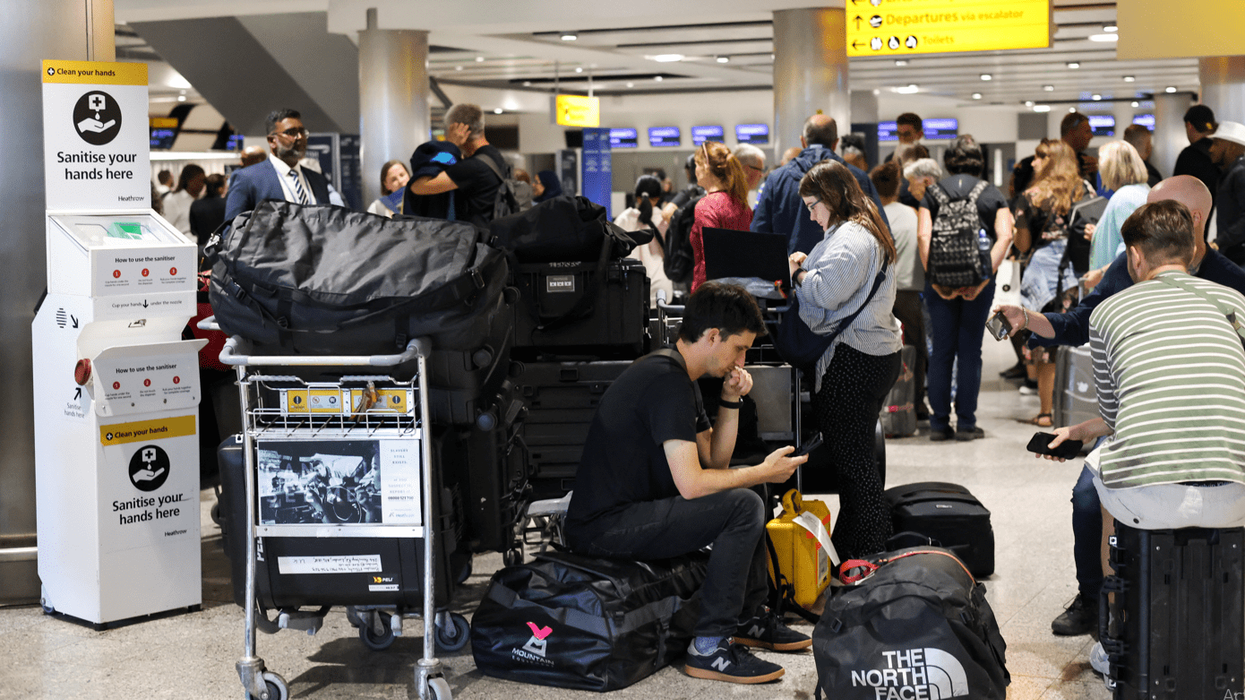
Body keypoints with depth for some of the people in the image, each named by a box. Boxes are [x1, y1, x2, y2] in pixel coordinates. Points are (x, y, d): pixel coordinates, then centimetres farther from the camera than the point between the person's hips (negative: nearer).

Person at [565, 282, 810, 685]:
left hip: (629, 508, 11)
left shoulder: (678, 376, 13)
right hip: (603, 528, -11)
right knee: (744, 506, -21)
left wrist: (731, 402, 5)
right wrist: (763, 473, -12)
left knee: (743, 491, 21)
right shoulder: (667, 381, -20)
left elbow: (716, 462, 19)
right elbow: (691, 483, -25)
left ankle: (748, 617, 24)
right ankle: (709, 648, -16)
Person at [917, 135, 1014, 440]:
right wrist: (986, 276, -13)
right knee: (970, 351, 5)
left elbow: (923, 236, -8)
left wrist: (933, 277, -11)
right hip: (978, 278, 0)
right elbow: (1005, 236, -8)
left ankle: (938, 423, 6)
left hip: (940, 279, 0)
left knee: (941, 350, 6)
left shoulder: (932, 192, 7)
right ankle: (966, 423, 6)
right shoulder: (993, 194, 8)